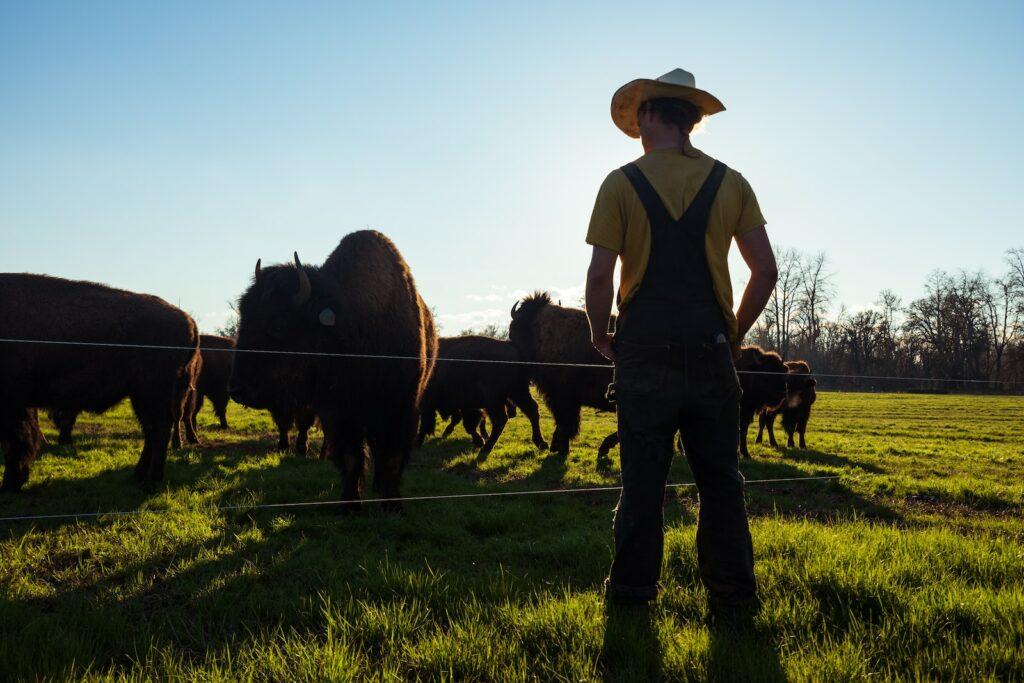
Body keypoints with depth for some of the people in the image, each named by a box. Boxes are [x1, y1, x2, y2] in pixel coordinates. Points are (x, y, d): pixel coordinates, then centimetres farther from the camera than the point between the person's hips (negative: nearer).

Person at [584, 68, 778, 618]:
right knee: (719, 478, 9)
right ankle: (733, 597, 15)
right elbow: (765, 271, 4)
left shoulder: (622, 183, 0)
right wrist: (734, 331, 14)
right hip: (710, 348, 2)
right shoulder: (730, 182, 8)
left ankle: (633, 592, 14)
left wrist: (600, 335, 7)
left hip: (644, 347, -2)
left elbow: (600, 275, -7)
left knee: (643, 476, 5)